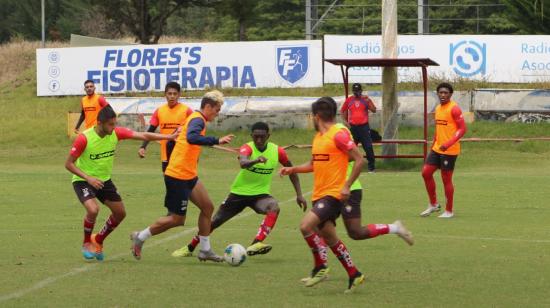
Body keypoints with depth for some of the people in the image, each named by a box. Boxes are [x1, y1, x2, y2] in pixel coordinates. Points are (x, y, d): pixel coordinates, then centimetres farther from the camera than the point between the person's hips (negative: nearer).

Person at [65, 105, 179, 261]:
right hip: (83, 181, -6)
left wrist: (169, 137, -18)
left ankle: (98, 240, 28)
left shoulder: (116, 133, -12)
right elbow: (69, 164, -18)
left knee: (120, 213, 5)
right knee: (93, 209, -29)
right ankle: (86, 243, -3)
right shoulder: (84, 138, -25)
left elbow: (143, 136, -11)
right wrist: (88, 178, -29)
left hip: (104, 179, 6)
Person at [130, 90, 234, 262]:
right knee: (177, 219, -2)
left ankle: (205, 250, 12)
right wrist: (217, 141, -43)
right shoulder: (198, 120, -17)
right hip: (178, 177, -10)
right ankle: (140, 237, 12)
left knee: (207, 207, 7)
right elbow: (191, 138, -39)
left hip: (189, 176, 10)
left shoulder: (196, 118, 14)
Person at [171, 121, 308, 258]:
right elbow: (242, 163, -45)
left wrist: (299, 194, 3)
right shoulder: (247, 148, -20)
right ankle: (189, 248, 30)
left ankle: (255, 245, -42)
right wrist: (256, 160, -67)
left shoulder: (277, 151, -10)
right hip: (239, 192, -1)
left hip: (260, 194, 1)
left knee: (274, 207, -33)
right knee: (215, 221, 7)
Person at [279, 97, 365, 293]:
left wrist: (346, 186, -20)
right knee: (329, 237, 12)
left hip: (333, 194, -9)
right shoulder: (318, 137, 14)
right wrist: (292, 170, 12)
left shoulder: (338, 135, -13)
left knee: (306, 225, -22)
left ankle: (320, 268, -8)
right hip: (319, 195, 9)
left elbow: (359, 161, -14)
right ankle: (354, 275, 21)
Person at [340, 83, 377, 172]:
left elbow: (374, 110, -7)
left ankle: (371, 166, 0)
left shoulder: (366, 99, 0)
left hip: (364, 127, -2)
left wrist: (368, 101, -21)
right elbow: (342, 111, 16)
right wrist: (345, 121, 4)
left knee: (368, 147, -7)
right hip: (352, 127, 2)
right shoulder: (349, 100, 5)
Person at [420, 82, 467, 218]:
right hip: (437, 149, 8)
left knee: (446, 179, -1)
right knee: (426, 172, 4)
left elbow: (462, 129, -18)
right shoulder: (438, 108, 13)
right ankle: (433, 204, 18)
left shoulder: (454, 108, -13)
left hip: (449, 151, -8)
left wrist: (448, 143, -27)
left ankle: (449, 211, 10)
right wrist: (434, 144, 21)